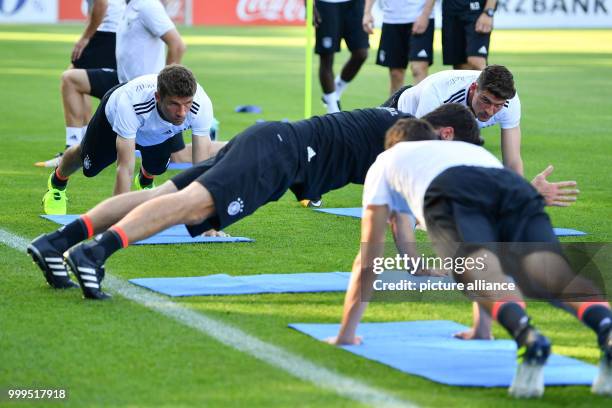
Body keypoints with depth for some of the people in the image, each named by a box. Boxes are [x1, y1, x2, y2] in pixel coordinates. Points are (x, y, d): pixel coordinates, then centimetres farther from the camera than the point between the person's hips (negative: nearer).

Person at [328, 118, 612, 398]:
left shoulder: (385, 163, 41)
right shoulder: (471, 149, 51)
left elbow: (368, 260, 40)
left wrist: (346, 333, 48)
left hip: (452, 195, -3)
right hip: (516, 188, 3)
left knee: (481, 276, -23)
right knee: (551, 271, -19)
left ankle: (527, 336, -55)